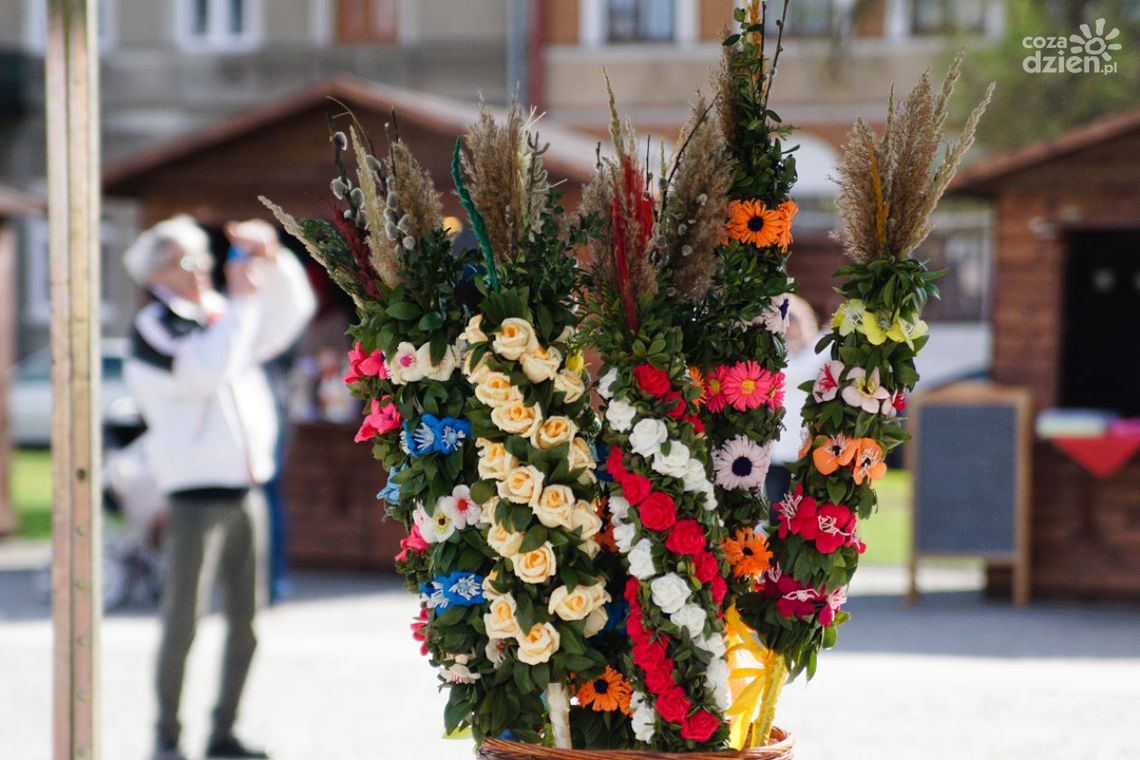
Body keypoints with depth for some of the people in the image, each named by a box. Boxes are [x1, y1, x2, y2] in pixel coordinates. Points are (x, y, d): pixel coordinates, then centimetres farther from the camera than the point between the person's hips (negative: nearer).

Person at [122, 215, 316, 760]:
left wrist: (273, 259, 4)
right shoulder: (153, 327, -6)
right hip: (196, 494, -7)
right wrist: (241, 299, -15)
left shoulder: (222, 316, 16)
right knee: (182, 620, -7)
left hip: (246, 490, 7)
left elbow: (292, 312, 20)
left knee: (245, 621, 9)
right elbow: (205, 370, -22)